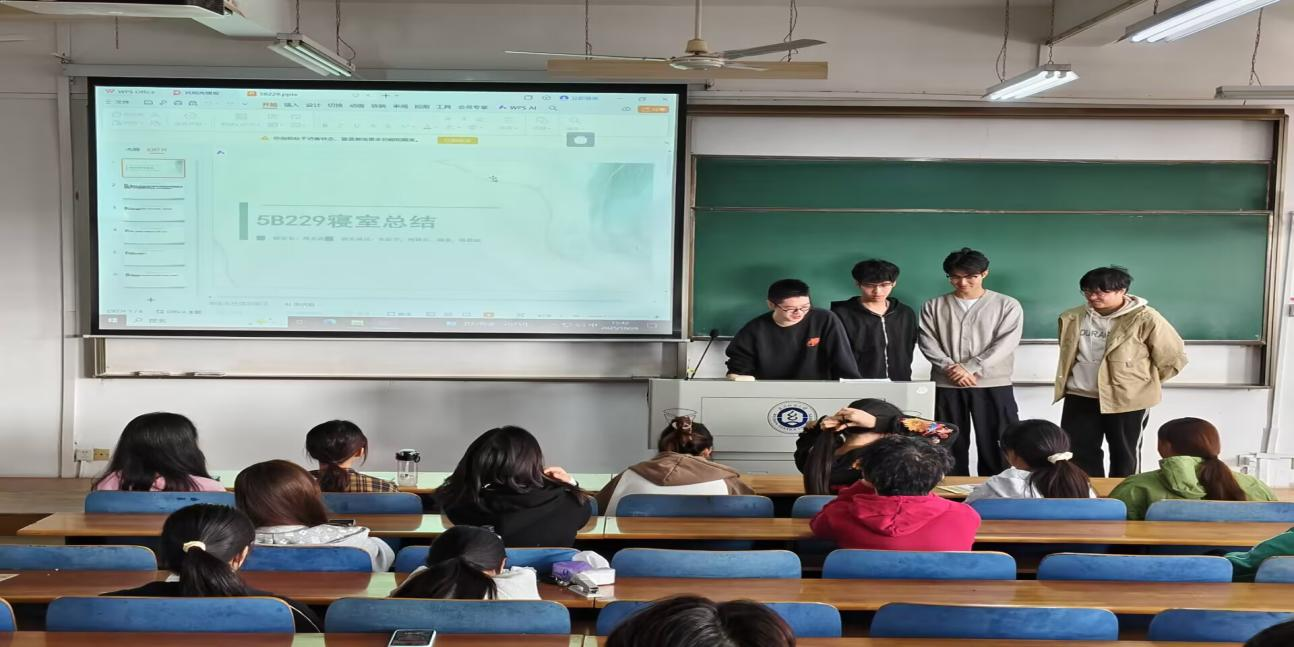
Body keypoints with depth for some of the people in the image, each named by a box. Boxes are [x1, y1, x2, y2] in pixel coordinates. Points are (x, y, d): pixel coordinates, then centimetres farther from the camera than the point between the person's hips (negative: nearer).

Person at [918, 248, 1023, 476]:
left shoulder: (1007, 305, 3)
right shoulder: (933, 306, 9)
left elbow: (1005, 344, -7)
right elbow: (927, 342, 2)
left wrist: (969, 368, -15)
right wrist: (950, 368, -14)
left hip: (993, 385, -2)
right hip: (947, 386, 2)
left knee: (996, 447, -1)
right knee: (950, 447, 5)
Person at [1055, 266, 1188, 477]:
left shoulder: (1145, 319, -13)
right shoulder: (1072, 318, 1)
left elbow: (1174, 357, -5)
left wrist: (1147, 383, 2)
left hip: (1127, 399, -4)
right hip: (1079, 397, 4)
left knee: (1124, 455, 9)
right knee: (1078, 453, 7)